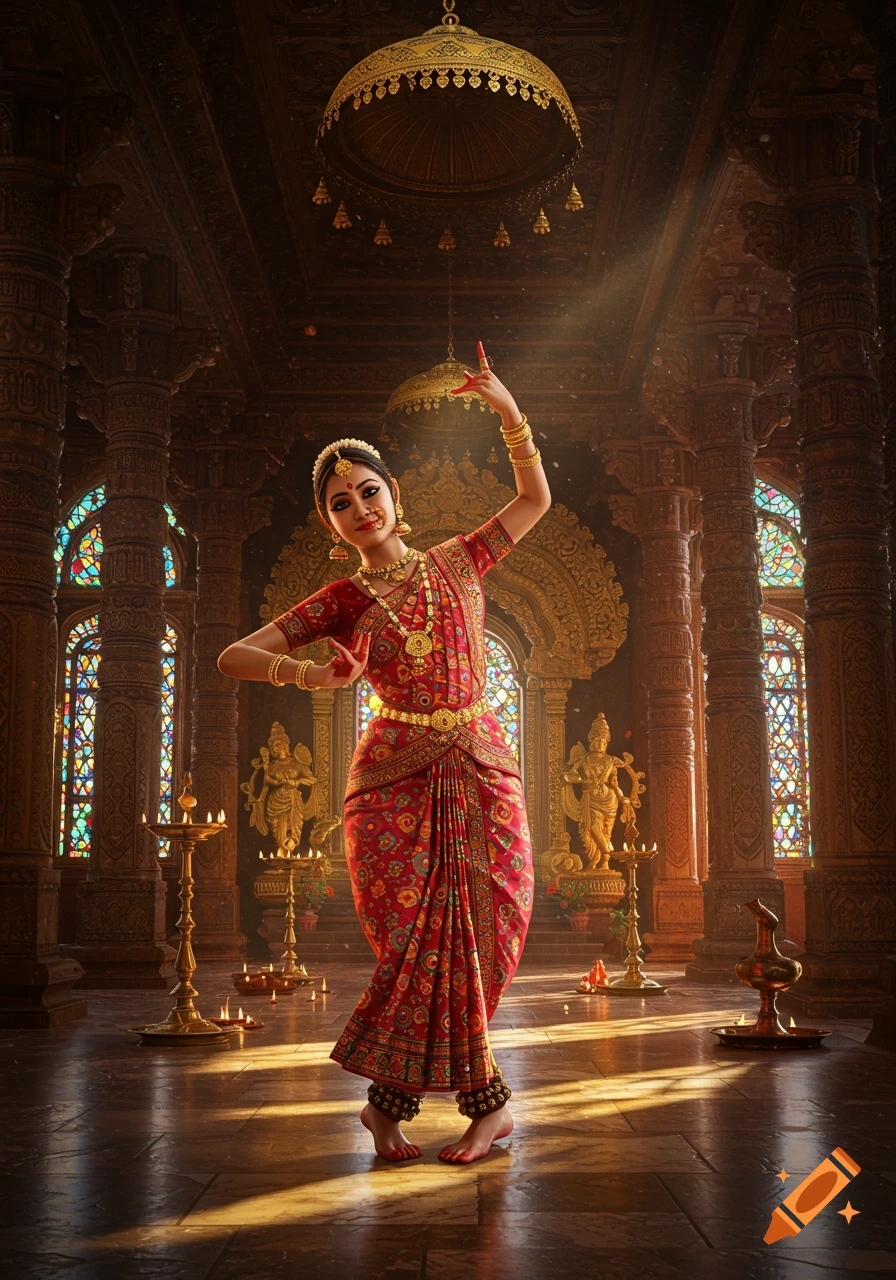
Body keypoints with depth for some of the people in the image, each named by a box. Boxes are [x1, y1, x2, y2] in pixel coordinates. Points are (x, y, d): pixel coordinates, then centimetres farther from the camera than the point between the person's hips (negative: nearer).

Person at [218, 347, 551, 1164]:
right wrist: (308, 673, -18)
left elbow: (536, 497, 17)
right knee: (424, 949, -4)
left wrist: (507, 409, 5)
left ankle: (390, 1102, 16)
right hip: (395, 781, -1)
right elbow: (233, 657, 1)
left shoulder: (457, 564, 10)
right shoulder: (341, 603, 4)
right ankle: (487, 1103, 17)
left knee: (473, 946, -2)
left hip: (481, 774, 2)